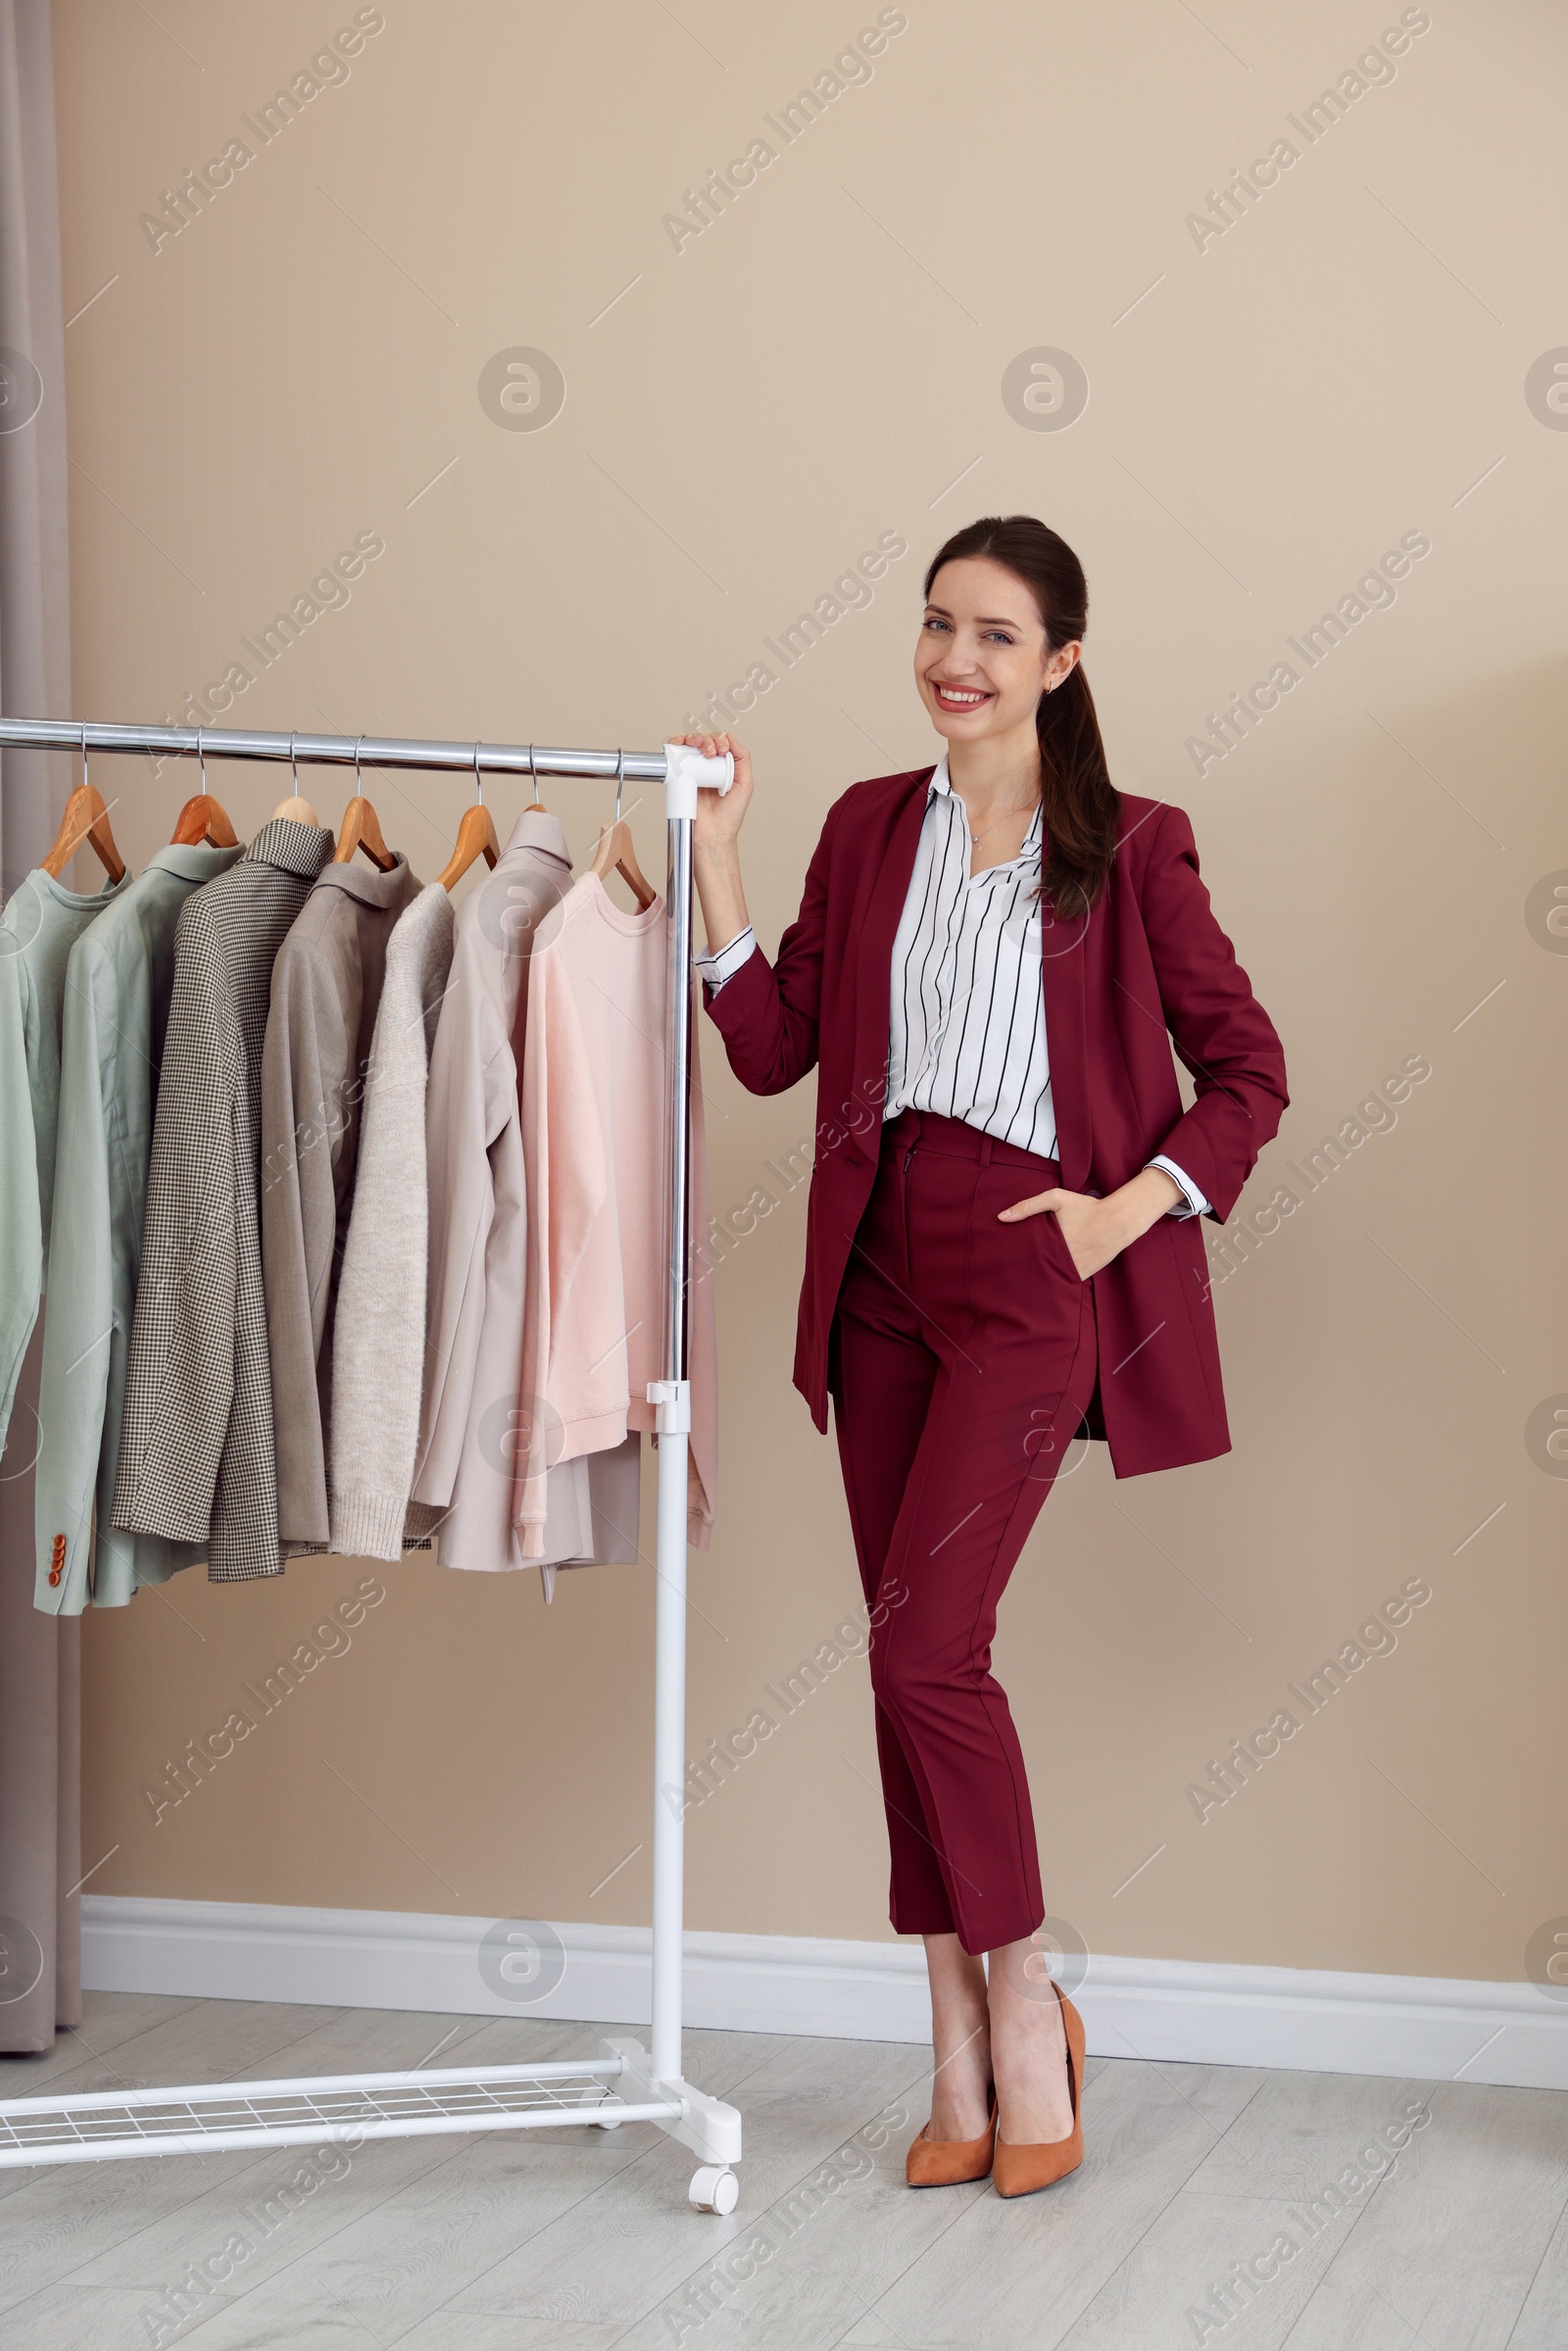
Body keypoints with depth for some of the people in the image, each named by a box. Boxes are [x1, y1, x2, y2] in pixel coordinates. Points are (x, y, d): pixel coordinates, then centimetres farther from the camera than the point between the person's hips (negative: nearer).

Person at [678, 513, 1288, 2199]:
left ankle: (1025, 2009, 7)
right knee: (913, 1657, 6)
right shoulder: (870, 829, 11)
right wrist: (716, 855, -1)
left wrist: (1132, 1207, -8)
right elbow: (772, 1048, 5)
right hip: (883, 1267, 5)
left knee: (922, 1645, -13)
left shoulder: (1127, 848, -2)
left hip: (1029, 1272, -5)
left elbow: (1248, 1071, 3)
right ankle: (964, 2059, 15)